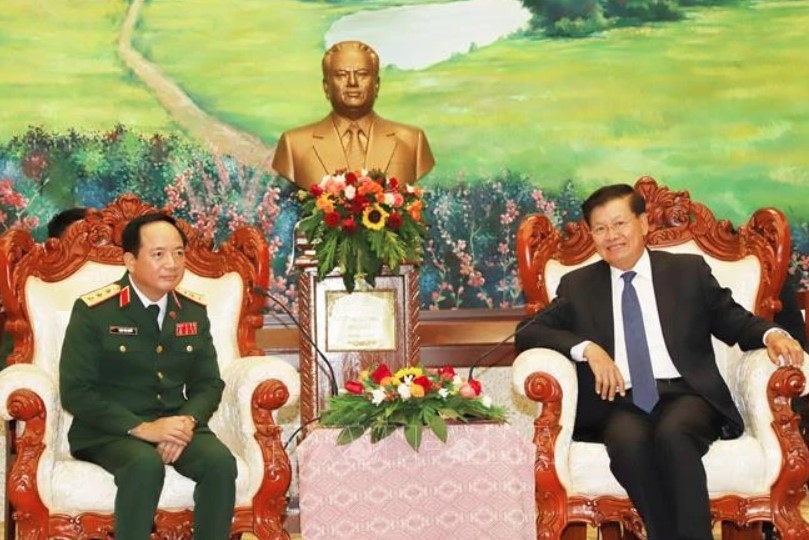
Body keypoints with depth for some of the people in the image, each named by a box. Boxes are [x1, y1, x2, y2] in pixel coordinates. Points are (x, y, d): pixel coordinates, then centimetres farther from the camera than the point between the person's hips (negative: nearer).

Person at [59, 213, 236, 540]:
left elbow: (209, 384, 9)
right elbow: (75, 392, -12)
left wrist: (187, 421, -14)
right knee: (146, 465, -36)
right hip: (111, 429, -4)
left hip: (176, 423, 4)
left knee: (221, 462, -26)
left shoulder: (194, 311, 6)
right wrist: (142, 428, -22)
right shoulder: (93, 311, -8)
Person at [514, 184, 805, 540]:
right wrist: (587, 347, -10)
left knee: (672, 433, -36)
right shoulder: (578, 285, 15)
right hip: (621, 403, 0)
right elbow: (527, 333, 7)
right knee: (627, 440, -35)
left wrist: (771, 334, -8)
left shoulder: (689, 271, 15)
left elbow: (735, 322, 16)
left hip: (685, 395, 0)